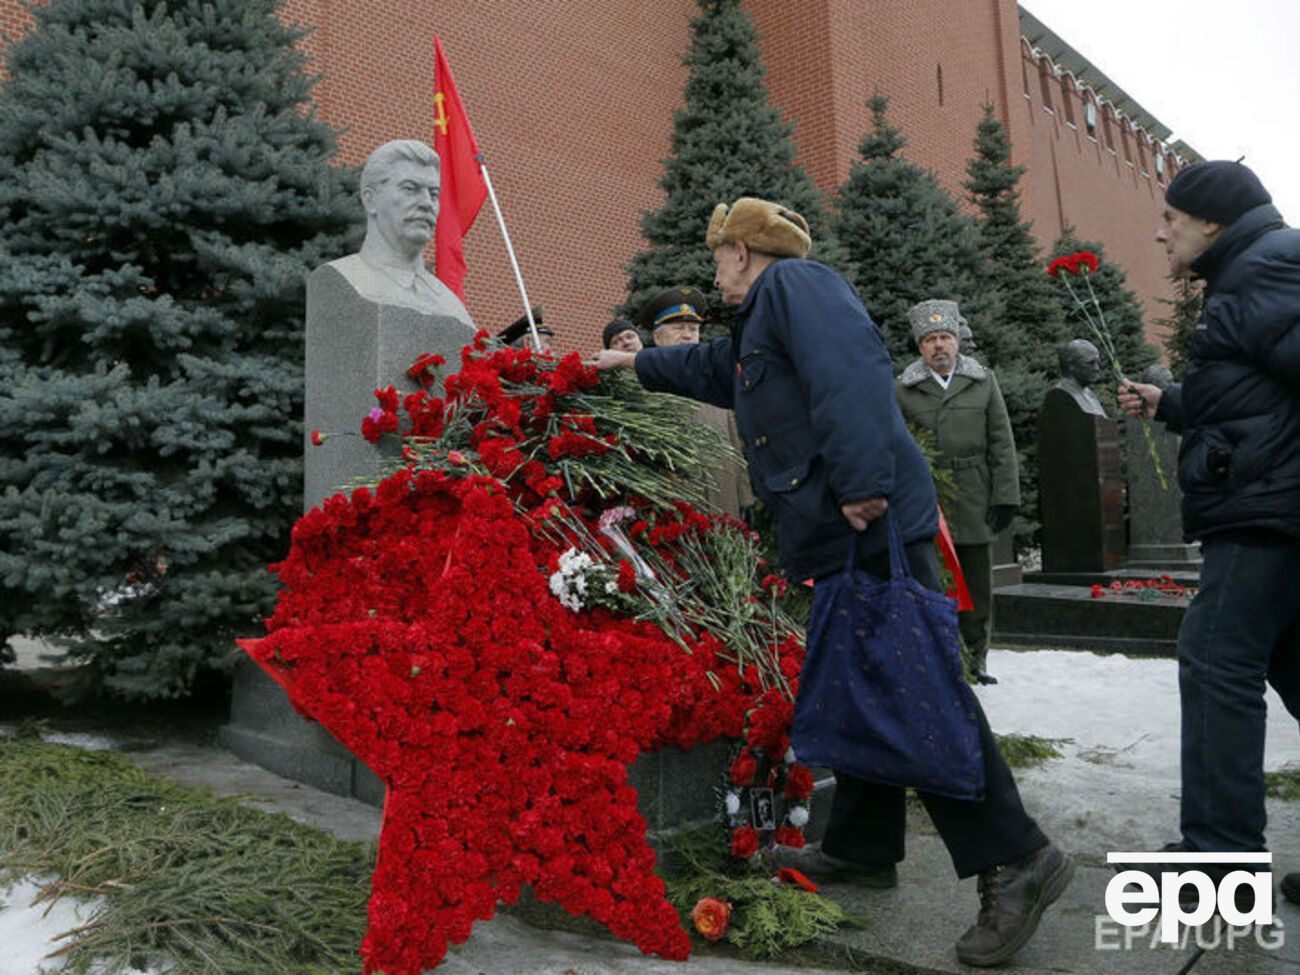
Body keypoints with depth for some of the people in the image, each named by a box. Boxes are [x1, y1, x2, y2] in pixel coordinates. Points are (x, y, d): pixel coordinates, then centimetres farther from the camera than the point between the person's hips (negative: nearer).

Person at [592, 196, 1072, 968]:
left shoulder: (795, 282, -4)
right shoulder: (759, 325, 28)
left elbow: (849, 372, -21)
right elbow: (714, 367, 47)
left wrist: (863, 483, -28)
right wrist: (638, 362, 55)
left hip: (872, 524, -11)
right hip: (844, 534, 11)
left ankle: (1016, 861, -3)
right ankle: (864, 847, 24)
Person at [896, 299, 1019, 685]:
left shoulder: (984, 382, 9)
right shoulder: (902, 391, 2)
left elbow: (1002, 444, 7)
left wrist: (1005, 496, 0)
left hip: (975, 506, 2)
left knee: (976, 587, 10)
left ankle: (974, 659, 23)